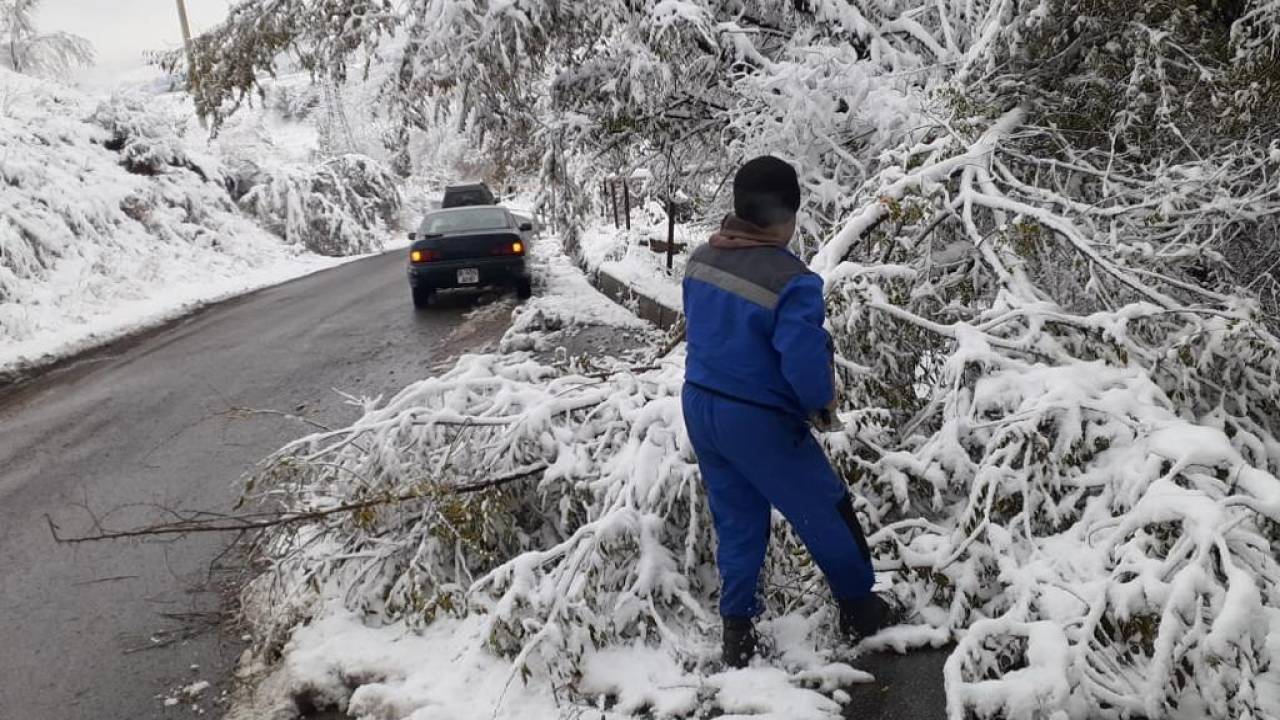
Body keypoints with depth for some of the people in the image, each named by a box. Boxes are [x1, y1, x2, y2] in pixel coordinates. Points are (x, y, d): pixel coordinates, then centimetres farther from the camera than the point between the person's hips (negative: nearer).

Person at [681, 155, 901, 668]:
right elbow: (805, 362, -26)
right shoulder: (792, 282, -25)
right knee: (826, 512, 17)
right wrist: (822, 399, -5)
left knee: (735, 522, 21)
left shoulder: (701, 260, -3)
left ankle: (737, 629, 29)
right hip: (758, 423, -6)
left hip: (700, 408, 7)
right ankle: (859, 609, 35)